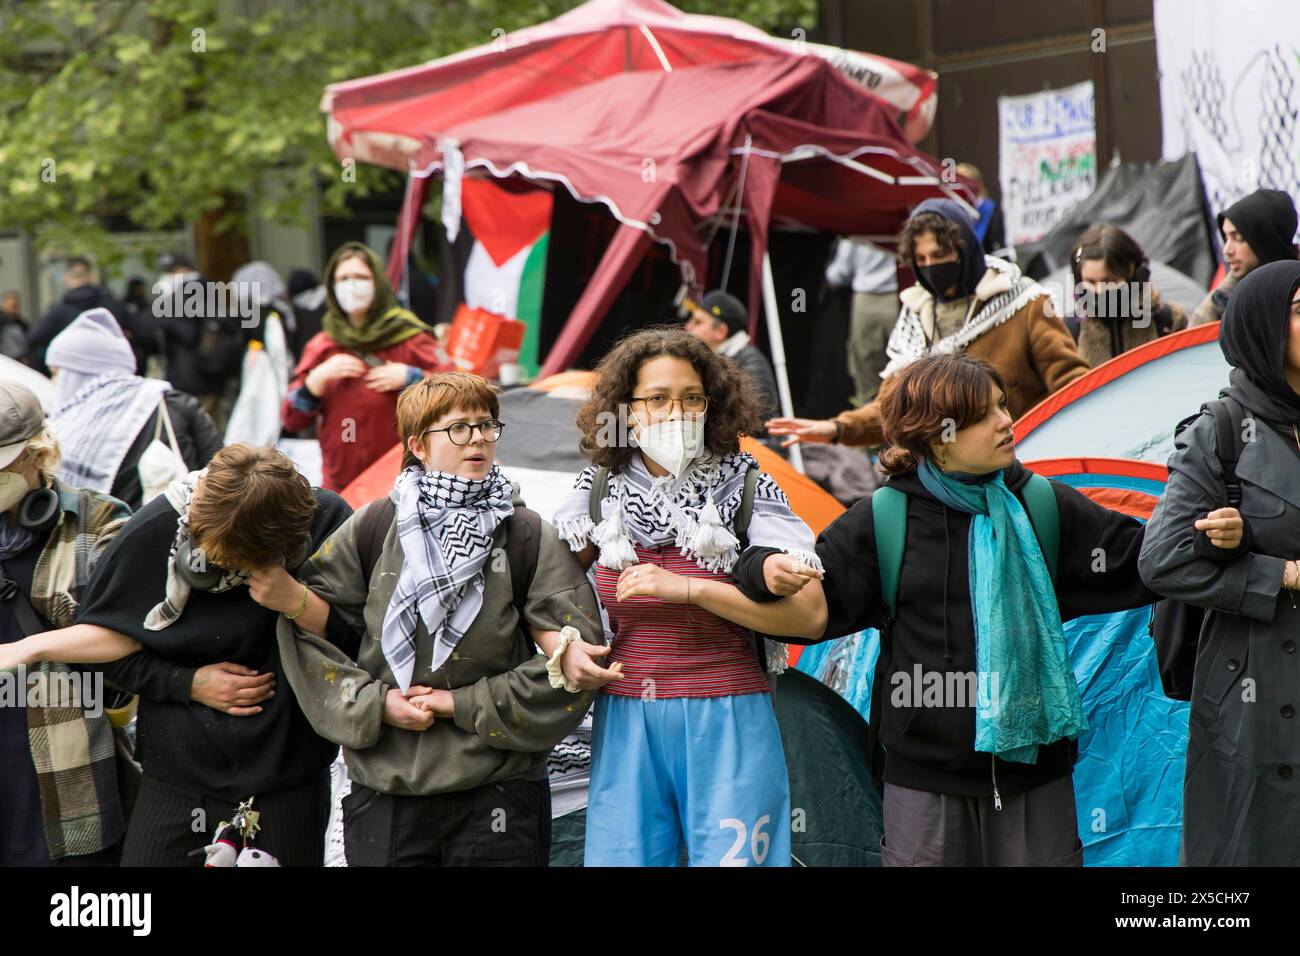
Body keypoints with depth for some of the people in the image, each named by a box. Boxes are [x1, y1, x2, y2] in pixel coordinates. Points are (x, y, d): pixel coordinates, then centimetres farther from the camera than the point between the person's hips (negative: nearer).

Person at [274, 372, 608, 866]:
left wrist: (462, 704, -7)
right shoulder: (373, 528, 4)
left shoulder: (529, 536, 1)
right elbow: (305, 626, 6)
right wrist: (374, 703, -6)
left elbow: (572, 660, -3)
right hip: (383, 790, 1)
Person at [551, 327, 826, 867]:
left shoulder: (746, 489, -4)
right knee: (621, 857, 6)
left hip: (727, 724, -2)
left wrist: (689, 589, -18)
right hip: (625, 721, 3)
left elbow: (808, 612, -13)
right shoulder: (600, 491, 5)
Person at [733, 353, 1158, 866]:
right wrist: (769, 569, -20)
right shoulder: (884, 520, -3)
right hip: (925, 776, -2)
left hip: (1034, 767, 2)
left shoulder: (1045, 507, 3)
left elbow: (1136, 561, 6)